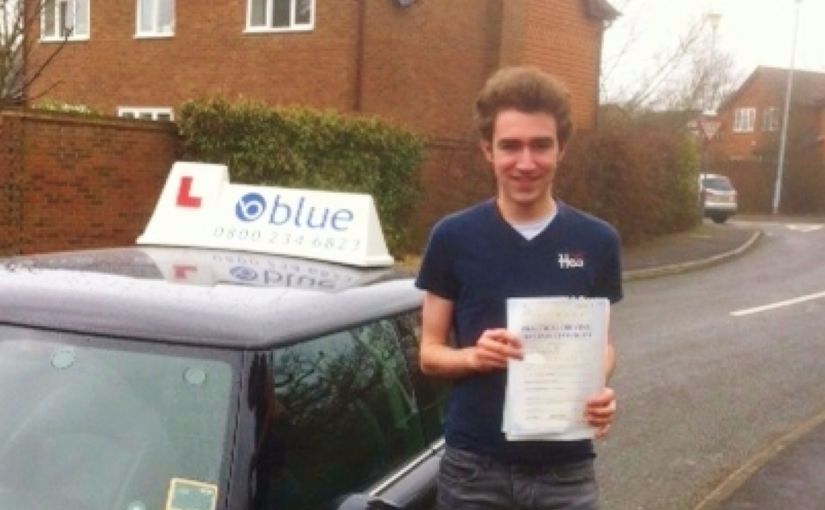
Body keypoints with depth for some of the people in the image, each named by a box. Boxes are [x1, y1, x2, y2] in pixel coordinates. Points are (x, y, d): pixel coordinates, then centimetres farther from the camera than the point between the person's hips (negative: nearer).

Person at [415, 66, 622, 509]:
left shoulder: (597, 242, 0)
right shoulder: (454, 238, -4)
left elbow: (600, 341, 11)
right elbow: (430, 352, 2)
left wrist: (599, 388, -11)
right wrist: (473, 356, -20)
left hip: (565, 470, 1)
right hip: (473, 468, -1)